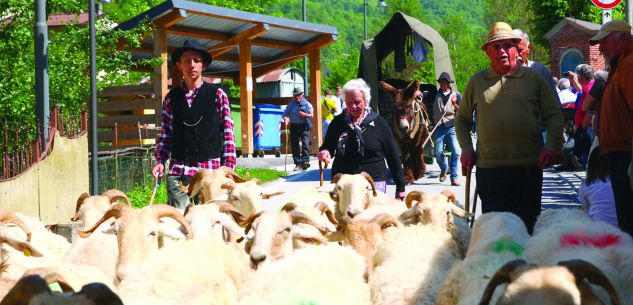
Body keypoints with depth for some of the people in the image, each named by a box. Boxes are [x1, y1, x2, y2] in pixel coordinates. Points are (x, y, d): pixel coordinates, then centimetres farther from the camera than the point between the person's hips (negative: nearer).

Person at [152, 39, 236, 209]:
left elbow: (227, 133, 4)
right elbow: (165, 135, 14)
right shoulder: (171, 97, 10)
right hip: (178, 171, 1)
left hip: (210, 169, -1)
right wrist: (160, 161, 1)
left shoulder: (217, 95, 5)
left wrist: (228, 167, -1)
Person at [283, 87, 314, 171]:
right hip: (294, 126, 3)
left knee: (305, 144, -13)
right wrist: (286, 119, -17)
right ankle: (298, 163, 10)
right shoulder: (291, 104, 9)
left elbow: (312, 115, 2)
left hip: (304, 126, -3)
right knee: (294, 145, 3)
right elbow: (286, 114, 5)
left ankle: (305, 161, -13)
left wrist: (305, 115, -18)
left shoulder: (306, 104, 3)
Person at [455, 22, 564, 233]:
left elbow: (554, 115, 7)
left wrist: (552, 146, -6)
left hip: (529, 167, 0)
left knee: (528, 223, 5)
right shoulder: (477, 81, 10)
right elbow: (462, 119, 18)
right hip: (489, 168, 0)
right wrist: (466, 149, 6)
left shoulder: (533, 78, 7)